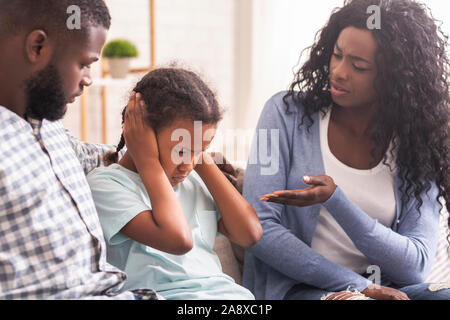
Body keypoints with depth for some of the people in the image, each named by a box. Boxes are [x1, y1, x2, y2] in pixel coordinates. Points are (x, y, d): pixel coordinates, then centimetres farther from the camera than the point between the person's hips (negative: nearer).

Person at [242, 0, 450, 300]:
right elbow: (260, 229, -8)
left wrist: (334, 200, -21)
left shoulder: (419, 147, 2)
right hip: (296, 286, -3)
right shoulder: (287, 112, -1)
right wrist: (359, 286, -15)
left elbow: (416, 265, -7)